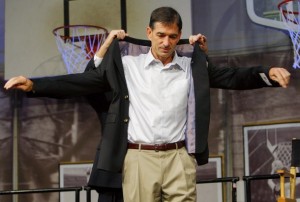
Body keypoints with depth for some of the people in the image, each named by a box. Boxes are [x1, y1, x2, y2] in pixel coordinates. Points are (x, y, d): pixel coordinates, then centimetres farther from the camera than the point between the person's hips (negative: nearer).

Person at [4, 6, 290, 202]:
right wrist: (32, 84, -6)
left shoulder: (192, 68, 11)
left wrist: (268, 73, -13)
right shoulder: (128, 66, 7)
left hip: (179, 157, 1)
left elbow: (233, 77, 5)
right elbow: (81, 81, 4)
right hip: (139, 158, -1)